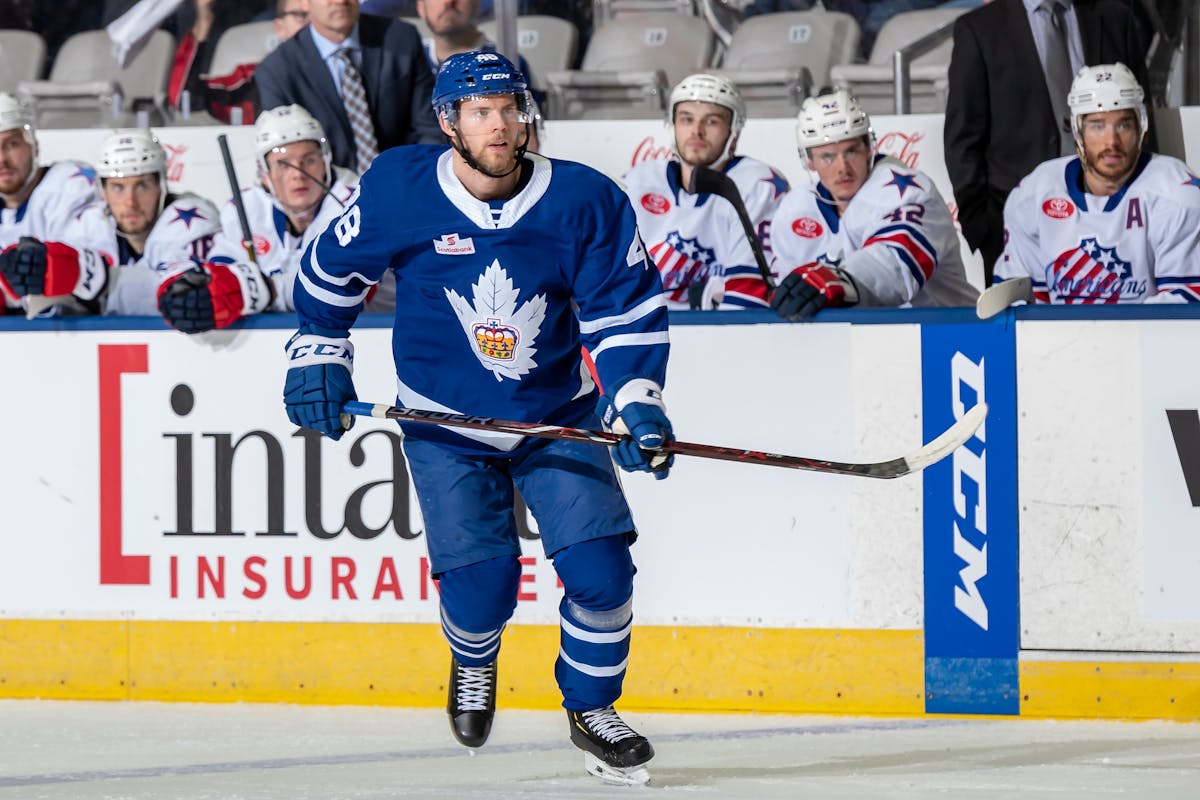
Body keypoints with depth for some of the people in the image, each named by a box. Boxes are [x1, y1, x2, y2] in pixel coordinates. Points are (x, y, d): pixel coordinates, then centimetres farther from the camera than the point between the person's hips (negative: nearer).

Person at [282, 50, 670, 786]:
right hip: (446, 422, -1)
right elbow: (329, 269, 4)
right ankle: (473, 663, 26)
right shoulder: (399, 193, -15)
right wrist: (317, 358, 4)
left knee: (601, 566, -11)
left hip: (559, 414, 1)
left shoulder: (584, 201, -14)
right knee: (481, 579, -11)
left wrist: (637, 400, -19)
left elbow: (628, 308, -8)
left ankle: (591, 709, 13)